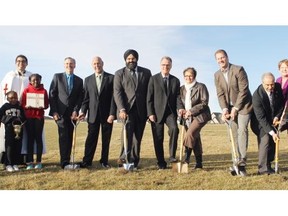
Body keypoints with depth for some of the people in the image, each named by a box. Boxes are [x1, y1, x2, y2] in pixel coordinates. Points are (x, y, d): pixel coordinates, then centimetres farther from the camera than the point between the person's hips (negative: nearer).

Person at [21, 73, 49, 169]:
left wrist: (42, 106, -17)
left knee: (38, 138, 3)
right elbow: (22, 104, 3)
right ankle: (30, 162, 7)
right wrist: (27, 106, -17)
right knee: (30, 138, 3)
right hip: (29, 117, 1)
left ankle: (39, 161, 8)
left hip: (39, 117, 0)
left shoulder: (43, 91, 3)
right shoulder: (26, 90, 4)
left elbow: (47, 104, 3)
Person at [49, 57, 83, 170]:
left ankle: (66, 161, 8)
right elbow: (52, 95, 2)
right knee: (64, 136, -12)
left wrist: (76, 111, -7)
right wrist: (54, 111, -6)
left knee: (69, 137, 3)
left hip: (72, 113, 3)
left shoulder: (79, 80, 12)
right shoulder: (57, 77, 7)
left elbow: (80, 97, 8)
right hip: (60, 112, -3)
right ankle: (65, 162, -13)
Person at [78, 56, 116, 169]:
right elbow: (86, 97, 10)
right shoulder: (88, 79, 10)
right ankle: (87, 161, 7)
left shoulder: (111, 78, 0)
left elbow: (113, 97, -5)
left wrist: (112, 113, -12)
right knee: (91, 138, 1)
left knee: (106, 139, 6)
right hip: (93, 114, 2)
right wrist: (83, 111, -3)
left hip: (107, 114, -1)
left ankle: (104, 161, 16)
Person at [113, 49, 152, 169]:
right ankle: (124, 158, -17)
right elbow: (117, 92, -2)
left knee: (137, 137, 3)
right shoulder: (119, 73, 8)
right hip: (127, 109, -2)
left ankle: (134, 162, 8)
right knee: (127, 132, -20)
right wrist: (121, 109, -16)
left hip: (141, 110, 2)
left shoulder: (146, 72, 13)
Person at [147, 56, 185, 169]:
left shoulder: (175, 80, 13)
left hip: (170, 111, 1)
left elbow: (177, 96, 6)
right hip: (157, 112, -1)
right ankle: (161, 162, 11)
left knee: (174, 128, -25)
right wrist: (150, 113, -9)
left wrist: (180, 107, -14)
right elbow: (149, 97, 0)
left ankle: (172, 156, -15)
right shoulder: (153, 79, 5)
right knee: (158, 138, 0)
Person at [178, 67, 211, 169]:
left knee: (190, 134, -24)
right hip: (188, 117, 5)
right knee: (195, 138, 5)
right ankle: (199, 163, 11)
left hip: (200, 115, -5)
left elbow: (204, 102, -9)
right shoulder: (182, 88, 13)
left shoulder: (201, 86, -3)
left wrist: (191, 111, -16)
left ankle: (186, 158, -17)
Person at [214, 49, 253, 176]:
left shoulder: (238, 69, -12)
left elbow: (243, 90, -16)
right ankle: (238, 160, 7)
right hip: (229, 107, 5)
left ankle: (242, 163, -19)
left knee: (242, 130, -17)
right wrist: (224, 109, -13)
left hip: (243, 105, -5)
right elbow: (220, 94, 1)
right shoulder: (217, 75, 4)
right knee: (234, 133, 3)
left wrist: (235, 108, -17)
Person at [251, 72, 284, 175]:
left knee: (273, 142, 3)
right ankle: (263, 168, -13)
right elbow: (261, 117, -31)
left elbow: (282, 103, 3)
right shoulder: (257, 95, -30)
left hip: (273, 120, 6)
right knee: (265, 140, -19)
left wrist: (277, 116, -11)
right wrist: (271, 132, -35)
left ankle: (268, 165, 16)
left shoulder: (278, 87, -14)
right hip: (260, 122, -5)